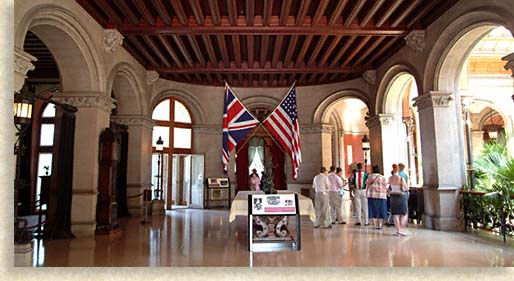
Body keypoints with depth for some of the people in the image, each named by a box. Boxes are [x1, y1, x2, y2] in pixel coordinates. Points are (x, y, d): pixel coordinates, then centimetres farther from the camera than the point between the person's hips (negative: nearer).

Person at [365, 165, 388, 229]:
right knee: (381, 211, 7)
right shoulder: (383, 178, 5)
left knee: (373, 211, 4)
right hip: (381, 196, 1)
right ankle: (380, 225, 9)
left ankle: (374, 225, 4)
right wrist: (385, 195, 17)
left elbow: (367, 186, 4)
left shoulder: (370, 177, 2)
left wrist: (367, 194, 13)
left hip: (372, 196, -1)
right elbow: (385, 188, 6)